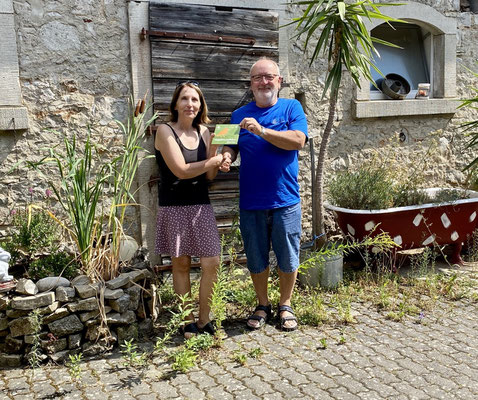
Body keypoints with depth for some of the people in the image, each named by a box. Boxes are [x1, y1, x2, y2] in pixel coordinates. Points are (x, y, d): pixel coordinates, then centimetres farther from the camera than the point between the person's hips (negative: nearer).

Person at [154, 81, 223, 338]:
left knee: (211, 263, -1)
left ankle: (203, 320, 15)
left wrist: (214, 149, -14)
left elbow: (210, 175, 3)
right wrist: (215, 159, -9)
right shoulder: (165, 131, -8)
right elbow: (181, 170, -17)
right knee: (181, 264, 6)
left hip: (201, 206, 4)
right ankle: (188, 322, 21)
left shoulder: (203, 132, 6)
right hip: (174, 208, -4)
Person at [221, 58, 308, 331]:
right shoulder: (240, 114, 11)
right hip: (251, 202, 2)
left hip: (285, 201, -2)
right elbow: (230, 147, 8)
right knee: (256, 259, 11)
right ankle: (263, 306, 29)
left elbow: (298, 140, -12)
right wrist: (226, 157, -16)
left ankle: (285, 306, 26)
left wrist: (262, 130, -22)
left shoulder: (291, 108, 3)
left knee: (288, 258, 7)